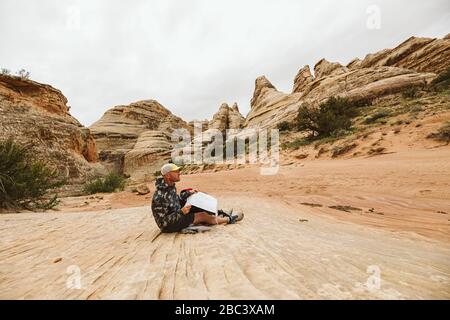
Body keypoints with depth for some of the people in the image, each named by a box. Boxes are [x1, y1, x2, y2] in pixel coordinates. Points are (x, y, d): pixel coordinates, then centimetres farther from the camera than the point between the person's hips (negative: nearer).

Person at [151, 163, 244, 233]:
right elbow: (163, 221, -27)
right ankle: (229, 219, 8)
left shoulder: (170, 187, -2)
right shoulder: (160, 196, -30)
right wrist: (181, 212, -33)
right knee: (202, 215, -12)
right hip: (168, 226, -9)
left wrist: (187, 193, 0)